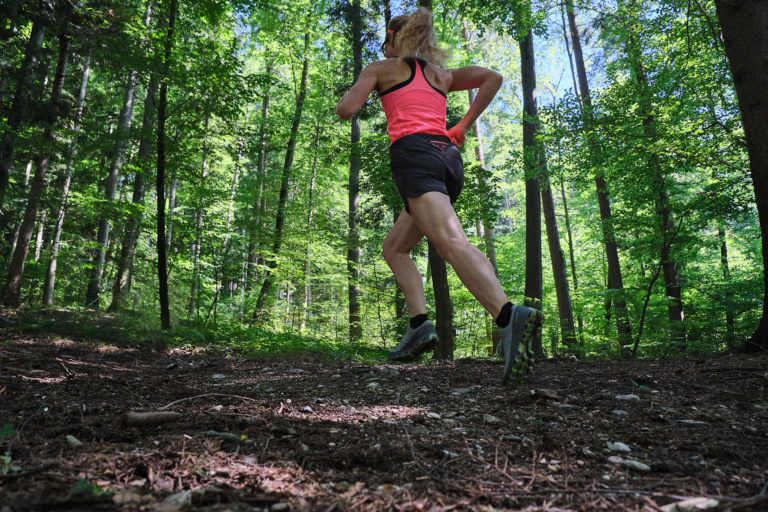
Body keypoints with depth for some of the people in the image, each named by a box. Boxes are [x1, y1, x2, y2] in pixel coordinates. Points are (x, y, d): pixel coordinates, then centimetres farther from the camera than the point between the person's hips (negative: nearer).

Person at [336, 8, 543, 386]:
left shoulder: (380, 69, 17)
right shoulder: (441, 74, 30)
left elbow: (346, 110, 6)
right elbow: (493, 77, 21)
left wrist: (350, 94, 29)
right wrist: (464, 125, 19)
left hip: (414, 153, -6)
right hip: (450, 158, 6)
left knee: (450, 242, -26)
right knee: (394, 248, 15)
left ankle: (509, 317, -47)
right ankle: (419, 324, -2)